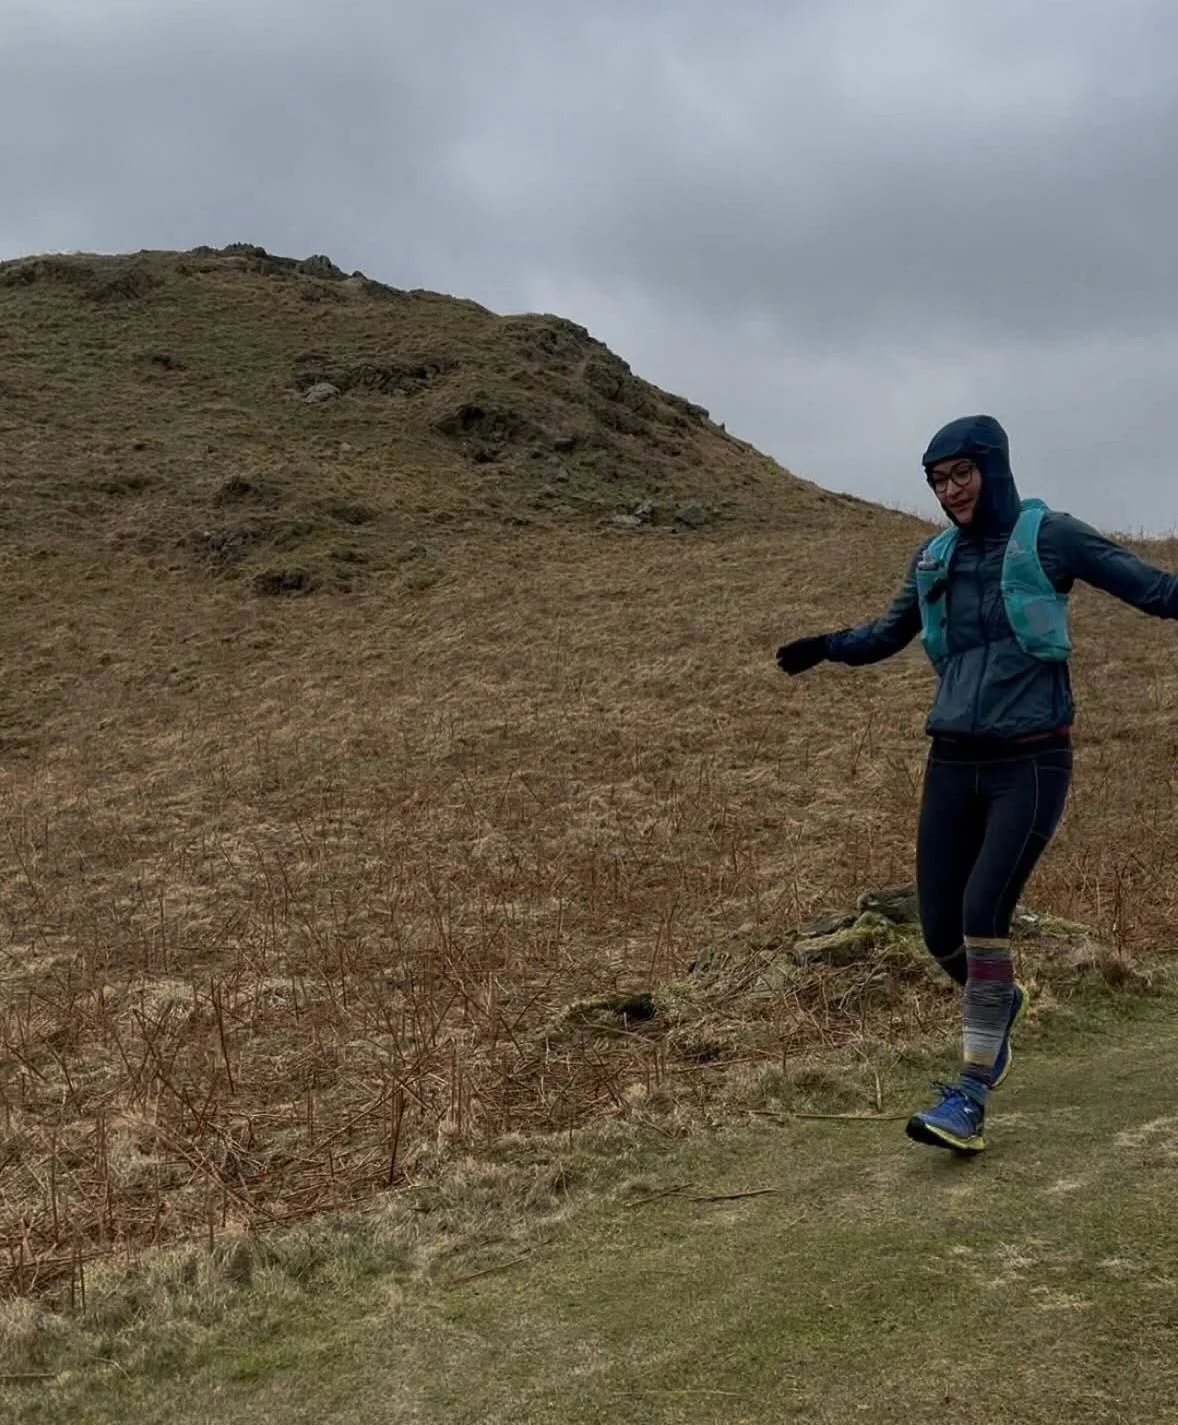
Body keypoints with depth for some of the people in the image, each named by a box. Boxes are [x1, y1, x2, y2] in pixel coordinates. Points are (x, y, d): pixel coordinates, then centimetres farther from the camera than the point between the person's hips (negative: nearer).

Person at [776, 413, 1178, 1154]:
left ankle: (970, 1099, -6)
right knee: (941, 928, 4)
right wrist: (829, 645, 8)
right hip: (954, 761, 5)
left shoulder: (1048, 536, -4)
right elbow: (891, 633, 25)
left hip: (1031, 762, -5)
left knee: (982, 914, -17)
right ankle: (1000, 1002, 38)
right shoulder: (935, 559, 9)